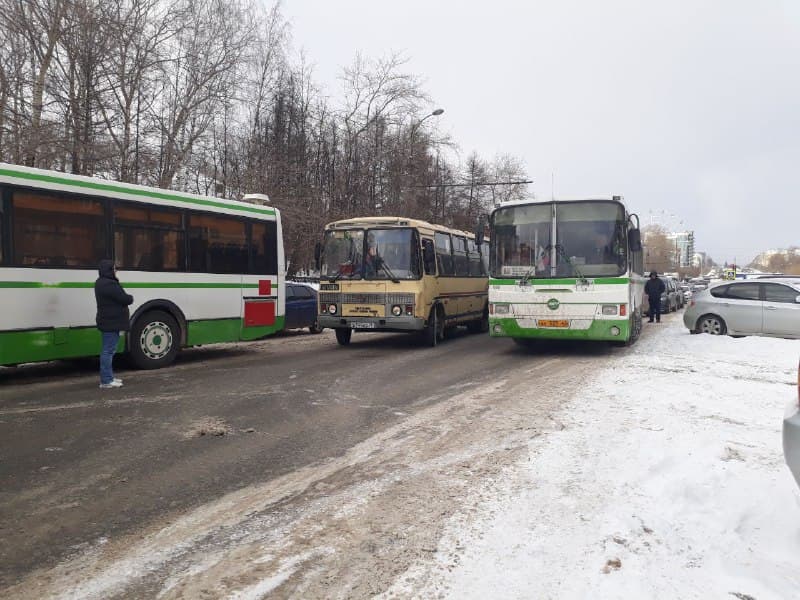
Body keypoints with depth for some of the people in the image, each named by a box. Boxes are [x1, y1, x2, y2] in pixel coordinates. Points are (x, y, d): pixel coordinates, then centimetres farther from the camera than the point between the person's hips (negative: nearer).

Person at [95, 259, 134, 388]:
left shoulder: (101, 282, 15)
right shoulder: (109, 284, -20)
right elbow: (125, 299, -18)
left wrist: (127, 298, -1)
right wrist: (130, 298, 2)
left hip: (107, 321, 11)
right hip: (111, 322, -11)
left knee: (107, 350, 17)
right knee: (108, 350, -7)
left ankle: (108, 377, 26)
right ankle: (106, 381, -3)